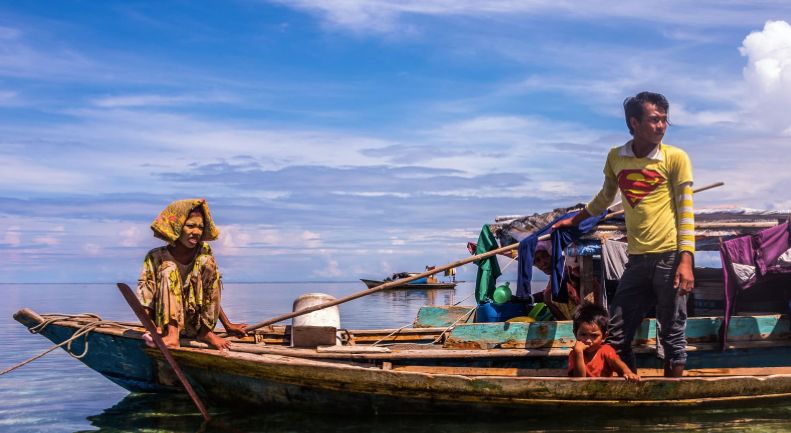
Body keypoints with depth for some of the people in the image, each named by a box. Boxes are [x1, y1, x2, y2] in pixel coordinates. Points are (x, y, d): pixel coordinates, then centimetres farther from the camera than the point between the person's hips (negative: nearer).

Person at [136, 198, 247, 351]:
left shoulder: (204, 254, -3)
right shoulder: (156, 258, -10)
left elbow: (211, 294, 5)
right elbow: (145, 299, -12)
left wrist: (228, 325, 1)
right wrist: (154, 331, -27)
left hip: (196, 323, 2)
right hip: (167, 322, -2)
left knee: (208, 263, -15)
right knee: (168, 271, -22)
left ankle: (205, 331, -13)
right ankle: (171, 333, -34)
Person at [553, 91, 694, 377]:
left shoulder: (676, 158, -2)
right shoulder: (615, 157, 9)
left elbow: (686, 211, -4)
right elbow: (605, 197, 27)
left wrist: (686, 261, -13)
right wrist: (575, 220, 38)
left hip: (670, 257, -4)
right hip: (637, 259, 4)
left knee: (672, 336, 0)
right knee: (616, 335, 5)